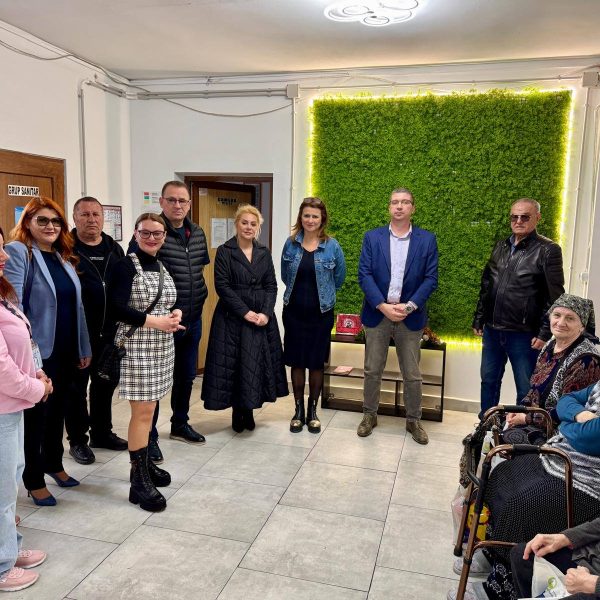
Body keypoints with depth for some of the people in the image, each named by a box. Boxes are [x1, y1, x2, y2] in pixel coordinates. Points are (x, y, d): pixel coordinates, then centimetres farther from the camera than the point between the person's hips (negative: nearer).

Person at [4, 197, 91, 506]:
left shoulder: (64, 258, 12)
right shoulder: (17, 252, -9)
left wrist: (84, 348, 14)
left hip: (67, 352, 6)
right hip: (39, 351, -6)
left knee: (58, 410, 18)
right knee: (37, 414, 6)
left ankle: (54, 463, 37)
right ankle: (34, 480, 22)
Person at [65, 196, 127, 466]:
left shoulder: (114, 249, 9)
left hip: (109, 331, 5)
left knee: (105, 383, 16)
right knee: (77, 386, 7)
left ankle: (102, 432, 32)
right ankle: (77, 439, 21)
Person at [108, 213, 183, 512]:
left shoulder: (162, 267, 13)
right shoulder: (125, 266, -9)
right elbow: (116, 310, -18)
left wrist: (176, 313, -1)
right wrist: (155, 322, -20)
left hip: (161, 347, 7)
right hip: (136, 347, -7)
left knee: (148, 408, 14)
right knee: (142, 411, -5)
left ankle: (144, 463, 28)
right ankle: (139, 481, 4)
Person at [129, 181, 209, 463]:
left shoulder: (197, 233, 6)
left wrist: (199, 296, 13)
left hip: (192, 320, 7)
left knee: (186, 376, 20)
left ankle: (180, 424, 39)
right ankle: (149, 437, 19)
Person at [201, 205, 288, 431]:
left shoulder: (264, 253, 9)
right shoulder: (224, 251, -3)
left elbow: (271, 286, 6)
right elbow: (222, 286, -9)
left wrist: (266, 313, -9)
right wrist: (245, 312, -16)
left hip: (262, 317, 4)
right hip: (232, 318, -3)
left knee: (256, 363, 6)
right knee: (232, 364, 0)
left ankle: (249, 411, 20)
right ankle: (237, 412, 16)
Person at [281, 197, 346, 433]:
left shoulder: (332, 246, -5)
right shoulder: (291, 244, 0)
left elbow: (339, 277, 6)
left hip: (321, 313, -1)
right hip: (294, 312, 1)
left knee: (316, 363, 8)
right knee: (297, 362, 8)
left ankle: (313, 411, 23)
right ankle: (298, 410, 22)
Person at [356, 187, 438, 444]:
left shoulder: (427, 239, 2)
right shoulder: (372, 237, 3)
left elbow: (430, 278, -2)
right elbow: (364, 275, -4)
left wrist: (409, 306, -14)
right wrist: (383, 306, -14)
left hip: (410, 316, 0)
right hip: (377, 314, 0)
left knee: (412, 374, 8)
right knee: (372, 371, 9)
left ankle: (413, 420, 25)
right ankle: (369, 415, 27)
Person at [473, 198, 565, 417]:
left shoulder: (548, 250, -7)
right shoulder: (501, 247, 10)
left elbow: (554, 298, -10)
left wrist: (544, 334, -13)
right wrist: (478, 319, 13)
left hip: (524, 334, -5)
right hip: (493, 330, 6)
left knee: (526, 389, 6)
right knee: (489, 381, 16)